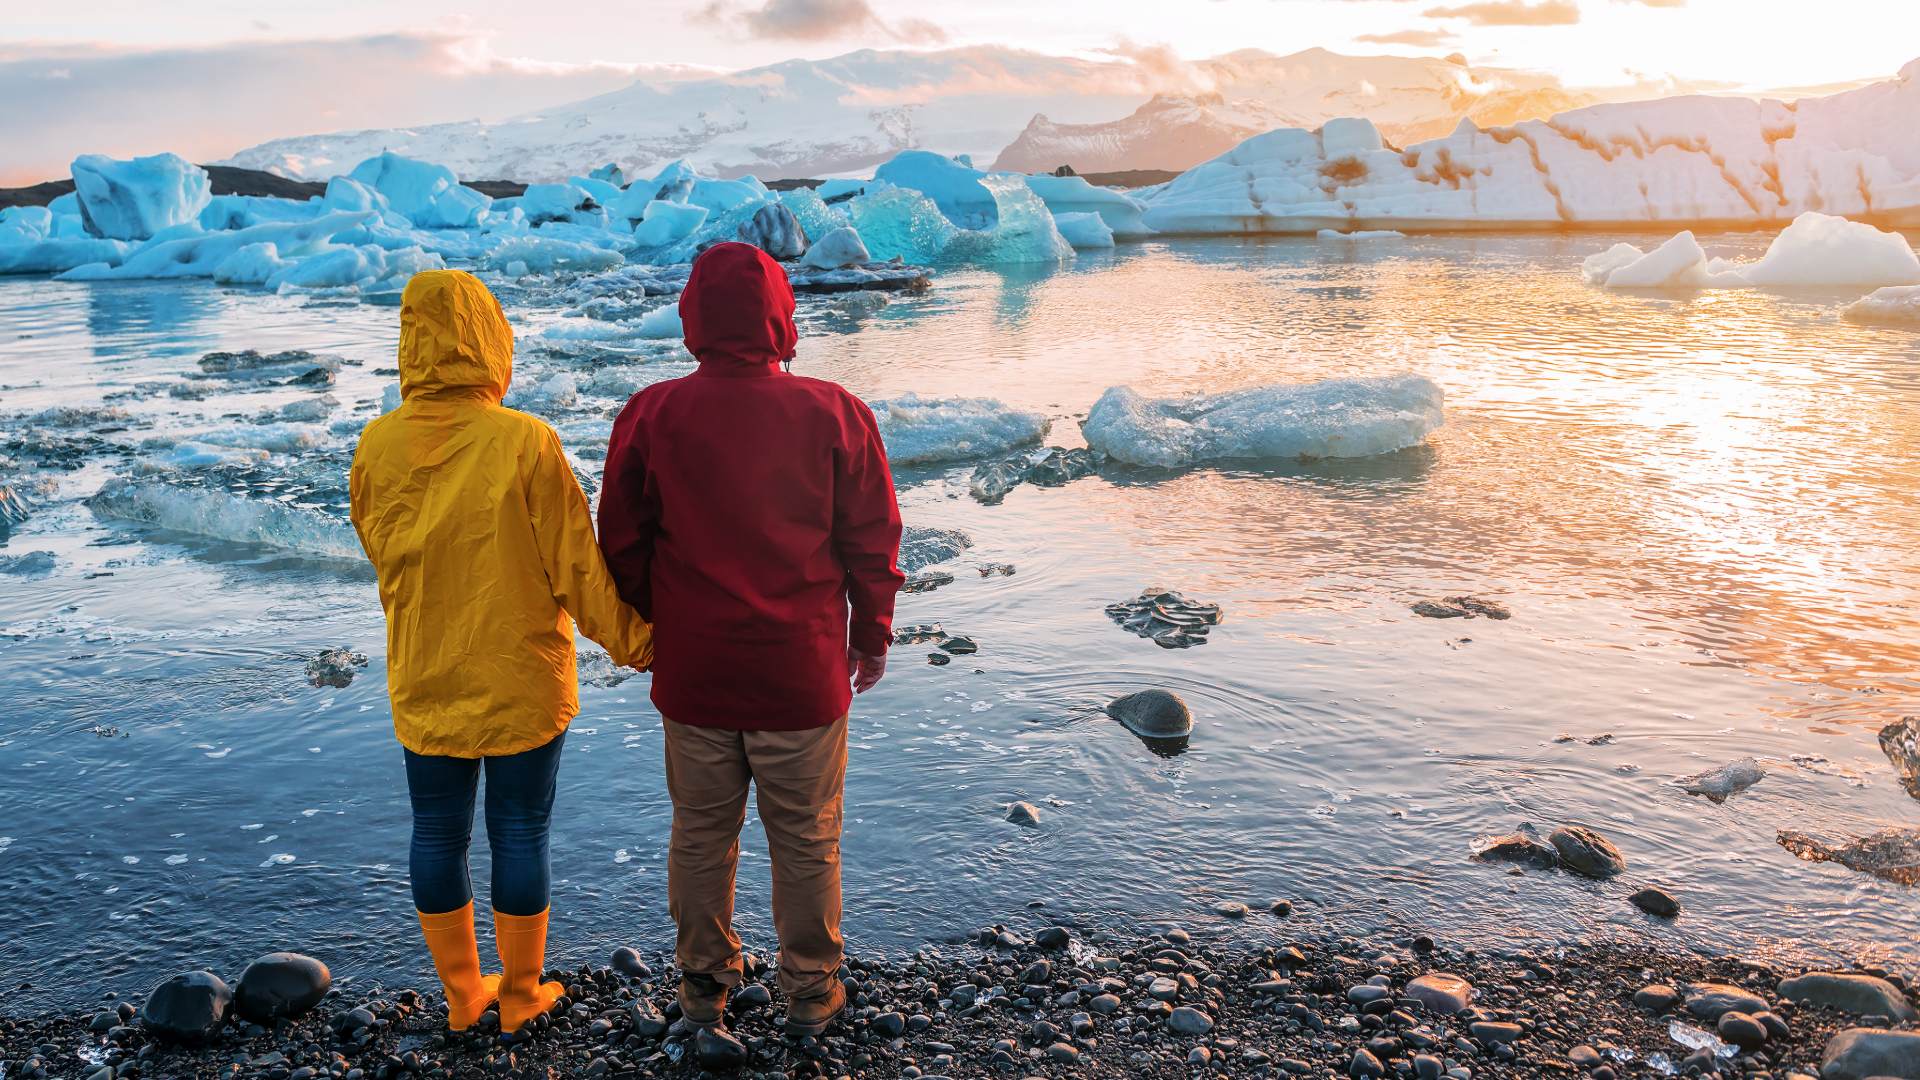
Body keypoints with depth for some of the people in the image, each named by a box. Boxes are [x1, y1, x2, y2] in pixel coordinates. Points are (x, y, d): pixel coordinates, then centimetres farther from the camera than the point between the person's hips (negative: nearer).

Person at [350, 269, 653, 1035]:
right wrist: (635, 640, 1)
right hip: (521, 683, -3)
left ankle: (462, 993, 31)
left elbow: (381, 557, 8)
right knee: (520, 833, 11)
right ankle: (520, 994, 26)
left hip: (424, 683, 3)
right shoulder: (526, 444, -18)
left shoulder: (377, 447, -7)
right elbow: (577, 567, -13)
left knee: (438, 833, 16)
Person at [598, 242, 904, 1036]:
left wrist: (651, 629, 18)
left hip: (692, 673, 2)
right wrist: (872, 635, 11)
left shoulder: (651, 415, -7)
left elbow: (622, 544, 2)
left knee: (701, 836, 18)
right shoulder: (834, 414, -10)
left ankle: (703, 985, 33)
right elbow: (872, 539, -3)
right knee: (806, 843, 13)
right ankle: (809, 992, 27)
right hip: (802, 673, -1)